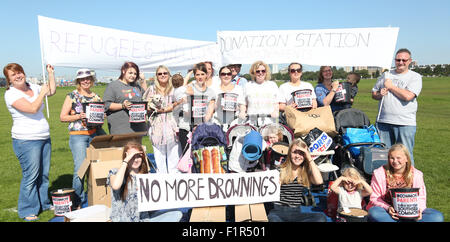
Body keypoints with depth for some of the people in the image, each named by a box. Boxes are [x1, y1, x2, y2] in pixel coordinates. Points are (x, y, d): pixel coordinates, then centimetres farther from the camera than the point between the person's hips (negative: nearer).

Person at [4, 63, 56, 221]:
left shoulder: (33, 88, 10)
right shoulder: (11, 94, -11)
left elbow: (52, 91, 24)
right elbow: (32, 108, -22)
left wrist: (51, 74, 15)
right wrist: (42, 92, -10)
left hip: (44, 137, 7)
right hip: (26, 141, -7)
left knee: (44, 174, 13)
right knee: (31, 176, -4)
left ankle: (43, 204, 26)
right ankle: (27, 211, 9)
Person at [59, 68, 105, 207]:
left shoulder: (96, 96, 14)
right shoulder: (72, 96, 3)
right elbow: (62, 117, 0)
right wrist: (78, 116, -15)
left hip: (95, 134, 4)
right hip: (78, 135, -4)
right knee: (80, 168, -8)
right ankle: (78, 199, 8)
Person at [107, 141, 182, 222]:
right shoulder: (116, 172, 1)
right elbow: (115, 186, -24)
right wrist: (125, 161, -16)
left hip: (144, 218, 4)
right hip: (123, 219, -4)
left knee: (176, 214, -17)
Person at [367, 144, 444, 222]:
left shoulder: (416, 174, 1)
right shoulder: (379, 174, -5)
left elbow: (421, 197, 5)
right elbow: (374, 198, -3)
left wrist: (418, 209, -17)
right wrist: (387, 208, -21)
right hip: (389, 213, -2)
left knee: (438, 216, -21)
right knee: (374, 212, -35)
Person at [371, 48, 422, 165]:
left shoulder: (415, 77, 3)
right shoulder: (386, 75, 16)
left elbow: (408, 96, -14)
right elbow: (373, 94, 20)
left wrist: (391, 86, -4)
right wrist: (379, 94, -3)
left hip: (405, 123, -4)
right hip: (383, 121, 4)